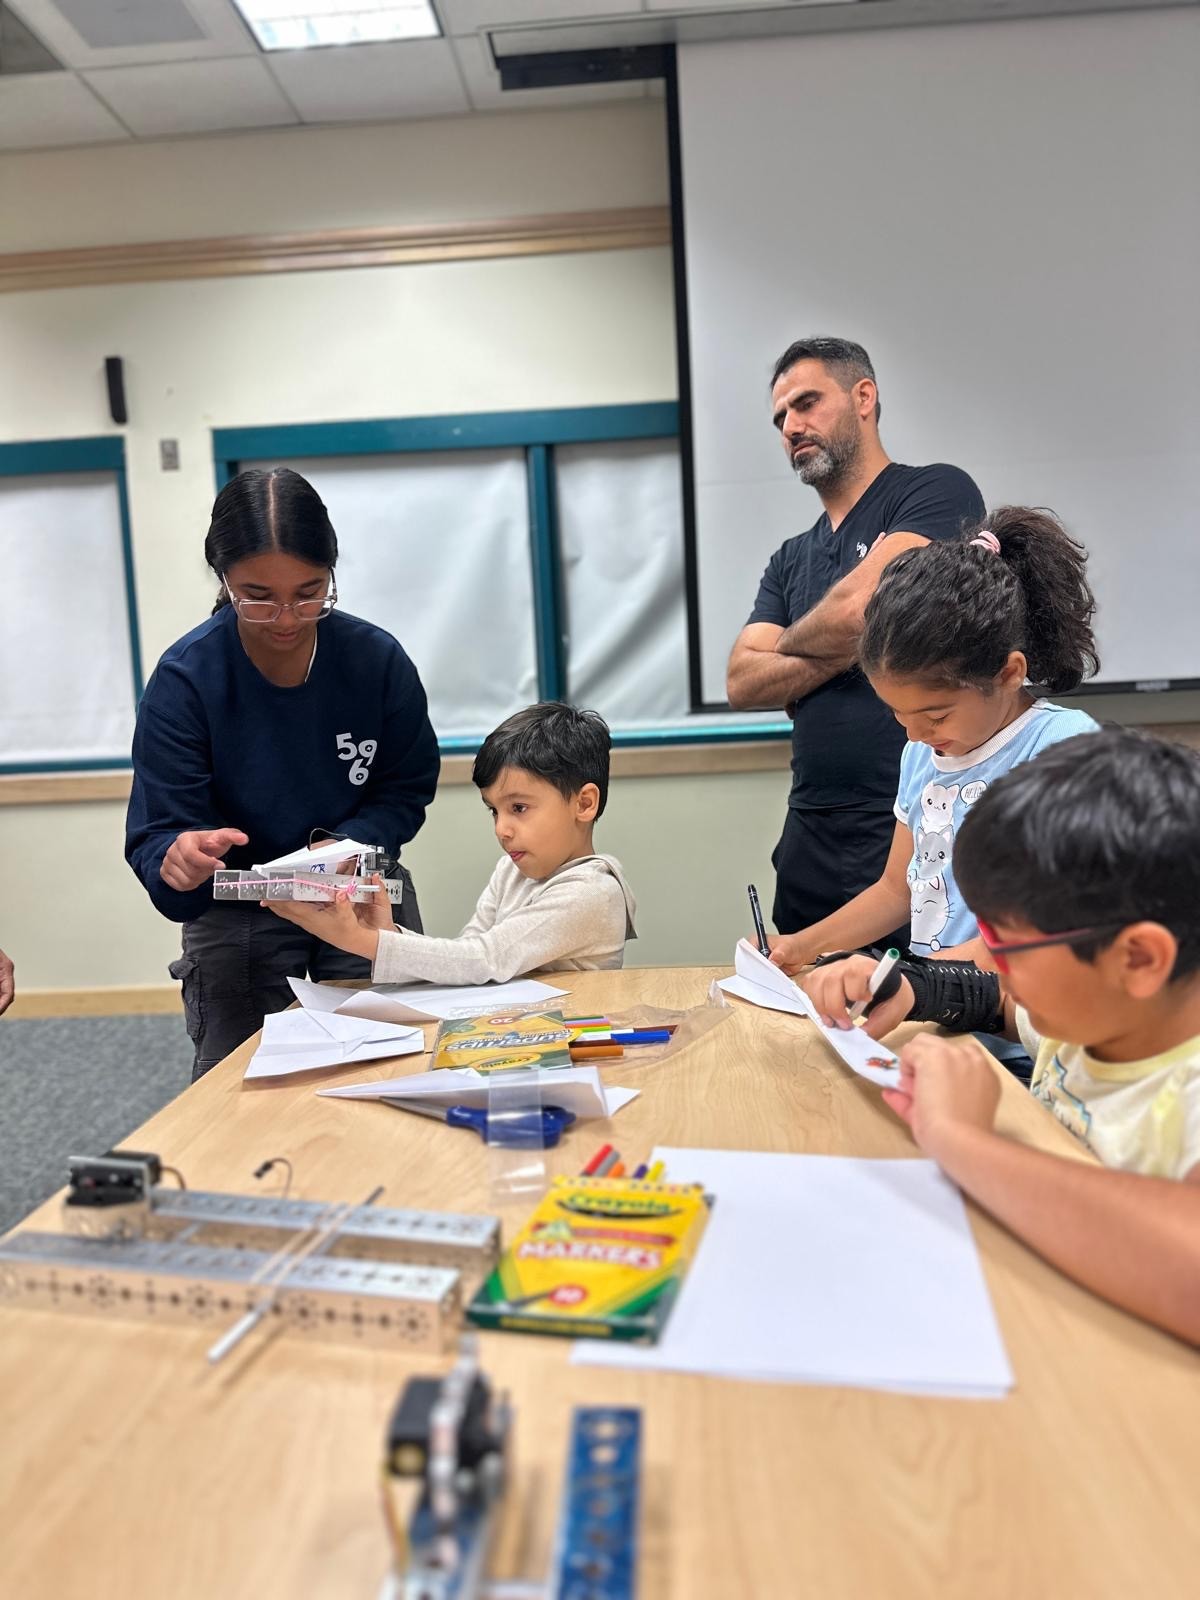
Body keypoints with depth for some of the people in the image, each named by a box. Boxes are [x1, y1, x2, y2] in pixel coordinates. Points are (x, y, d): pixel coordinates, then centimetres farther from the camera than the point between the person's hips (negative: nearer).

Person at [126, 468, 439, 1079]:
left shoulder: (378, 658, -15)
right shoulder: (184, 678, -19)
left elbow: (407, 790, -4)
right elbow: (156, 833, -20)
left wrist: (344, 845, -24)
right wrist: (178, 860, -43)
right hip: (235, 917, -1)